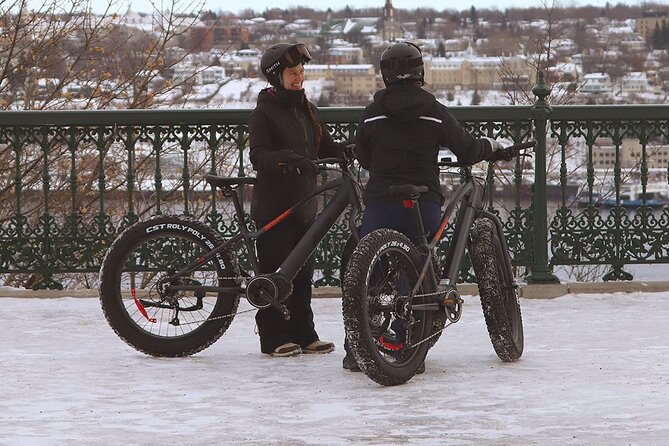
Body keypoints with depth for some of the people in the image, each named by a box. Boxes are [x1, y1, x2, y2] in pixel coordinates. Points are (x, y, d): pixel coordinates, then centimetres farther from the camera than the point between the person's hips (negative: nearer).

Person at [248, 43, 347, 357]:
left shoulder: (307, 110, 16)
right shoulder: (264, 113, -6)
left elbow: (326, 147, 15)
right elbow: (258, 155, -17)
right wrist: (285, 158, -35)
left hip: (303, 204, 7)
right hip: (272, 206, -7)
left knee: (303, 272, 9)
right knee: (275, 272, -5)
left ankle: (304, 335, 16)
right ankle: (274, 338, 1)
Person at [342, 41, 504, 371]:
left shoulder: (372, 114, 3)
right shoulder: (434, 112, -1)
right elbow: (466, 151, 2)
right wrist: (490, 144, 23)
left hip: (380, 203, 1)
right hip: (424, 204, -1)